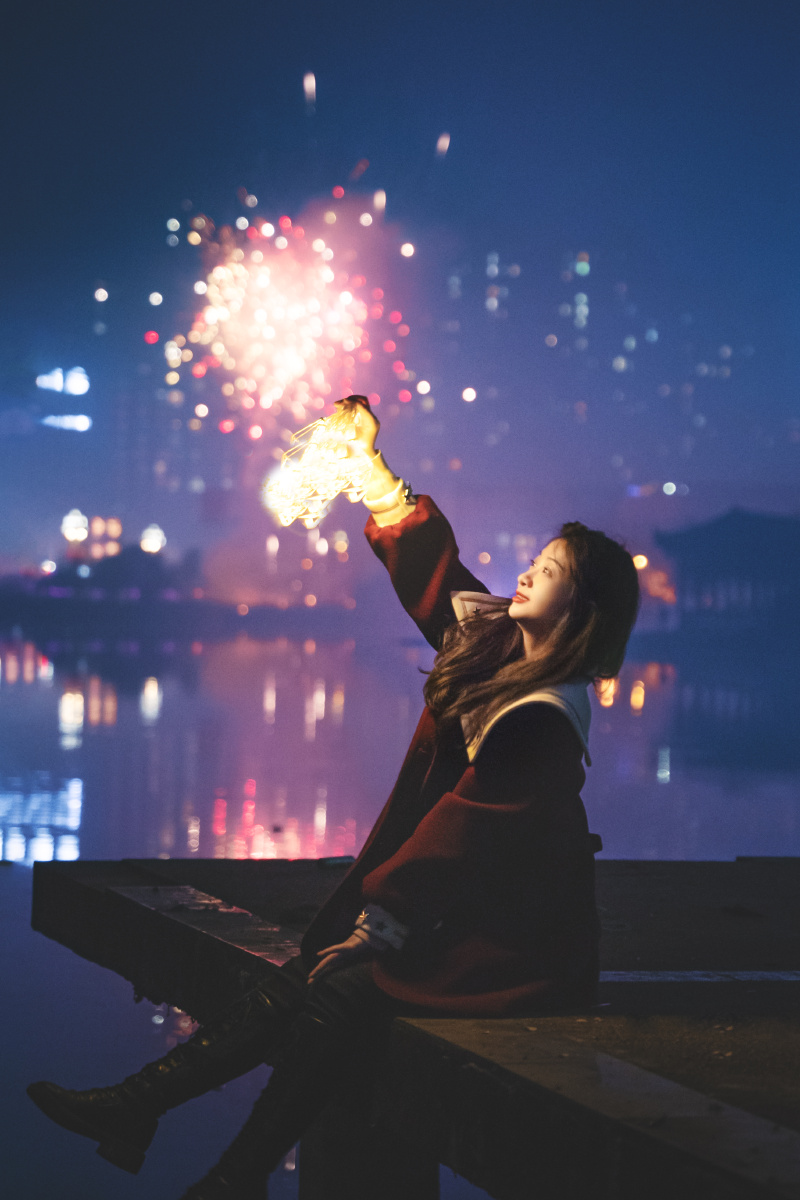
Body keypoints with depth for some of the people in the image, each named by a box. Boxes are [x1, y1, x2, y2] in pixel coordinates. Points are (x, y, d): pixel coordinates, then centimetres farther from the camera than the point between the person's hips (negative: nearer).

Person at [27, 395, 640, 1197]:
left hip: (505, 936, -8)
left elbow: (466, 831, -21)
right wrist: (369, 460, 14)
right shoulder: (492, 637, 6)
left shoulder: (545, 718, -20)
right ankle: (139, 1103, -15)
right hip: (459, 898, 8)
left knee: (342, 992, -26)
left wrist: (379, 925, -19)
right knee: (308, 976, -8)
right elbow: (425, 560, 18)